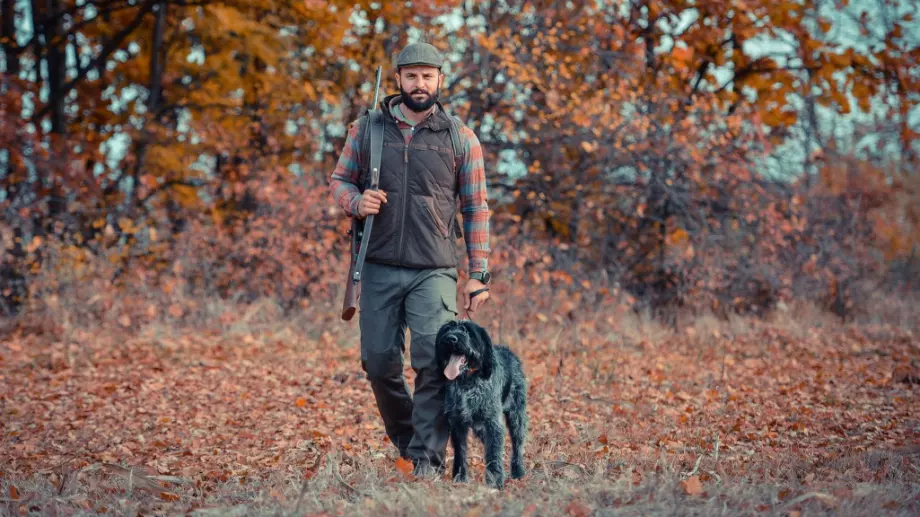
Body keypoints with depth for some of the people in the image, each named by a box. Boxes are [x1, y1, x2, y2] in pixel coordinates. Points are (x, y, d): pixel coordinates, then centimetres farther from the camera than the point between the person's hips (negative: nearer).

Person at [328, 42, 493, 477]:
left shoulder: (461, 139, 4)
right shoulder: (367, 129, 7)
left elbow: (476, 208, 5)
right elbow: (339, 179, 13)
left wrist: (478, 274, 0)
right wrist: (356, 201, -12)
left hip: (434, 271, -2)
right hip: (378, 268, 2)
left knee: (434, 362, -14)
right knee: (379, 361, 5)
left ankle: (428, 458, -8)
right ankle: (404, 435, 28)